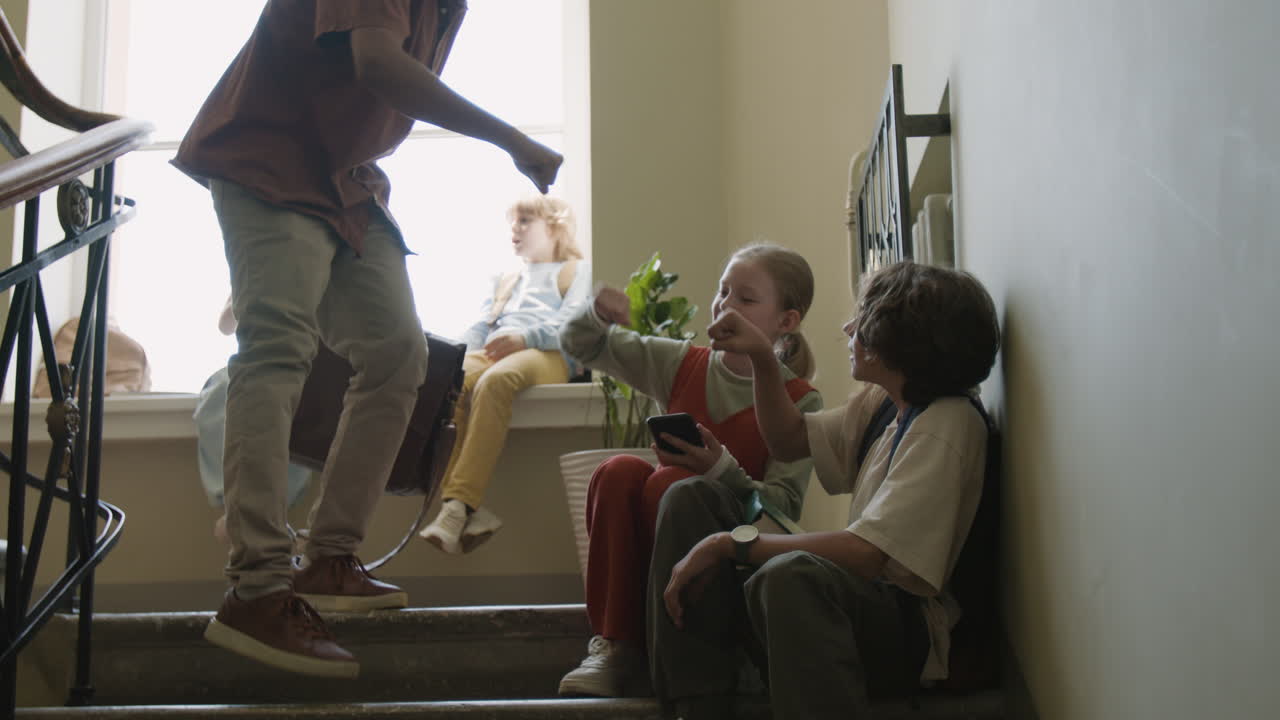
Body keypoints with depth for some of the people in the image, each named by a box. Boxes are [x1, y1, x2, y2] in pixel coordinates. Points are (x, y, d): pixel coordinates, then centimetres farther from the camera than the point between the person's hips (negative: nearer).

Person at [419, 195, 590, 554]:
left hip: (547, 354, -5)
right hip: (492, 354, 5)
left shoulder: (576, 270, 24)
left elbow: (573, 323, 4)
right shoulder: (504, 280, 42)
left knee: (494, 382, -40)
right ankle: (472, 511, -42)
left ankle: (459, 505, -48)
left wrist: (525, 337, -14)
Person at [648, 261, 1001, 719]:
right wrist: (760, 358, 8)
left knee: (791, 574, -41)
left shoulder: (948, 424, -18)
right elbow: (789, 440, 24)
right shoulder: (883, 402, 9)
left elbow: (866, 554, -27)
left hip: (907, 632, -10)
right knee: (689, 500, 1)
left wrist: (728, 542, -21)